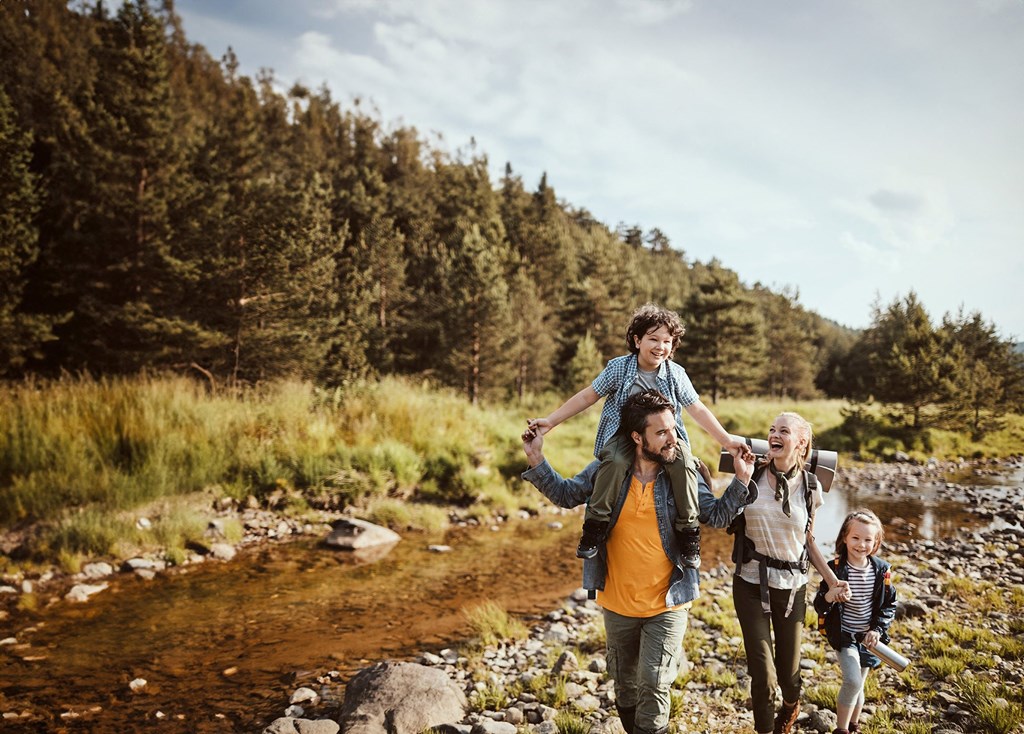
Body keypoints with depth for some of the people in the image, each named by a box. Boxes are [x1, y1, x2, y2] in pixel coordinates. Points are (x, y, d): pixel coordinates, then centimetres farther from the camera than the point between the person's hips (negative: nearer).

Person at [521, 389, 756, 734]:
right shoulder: (607, 470, -9)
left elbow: (717, 516, 0)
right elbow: (566, 494, 4)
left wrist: (740, 481, -14)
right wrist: (537, 461, -8)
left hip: (667, 606, -2)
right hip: (618, 605, 2)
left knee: (654, 686, -4)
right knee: (624, 683, 20)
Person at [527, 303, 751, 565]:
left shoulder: (676, 374, -5)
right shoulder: (619, 368, -8)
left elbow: (698, 410, 0)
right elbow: (587, 396, -3)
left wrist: (727, 441, -8)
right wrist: (550, 421, -8)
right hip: (624, 434, -1)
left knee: (684, 464, -28)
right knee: (615, 461, -34)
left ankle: (689, 532, -12)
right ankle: (595, 526, -22)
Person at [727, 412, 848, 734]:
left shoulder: (809, 486, -2)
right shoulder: (752, 475, -6)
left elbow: (808, 540, 9)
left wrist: (831, 579, 2)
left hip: (792, 586, 1)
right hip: (751, 583, -1)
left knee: (788, 671, 11)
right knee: (763, 674, -4)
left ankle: (791, 707, 48)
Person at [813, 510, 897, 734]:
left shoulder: (881, 570, -6)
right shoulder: (835, 569, -16)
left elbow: (889, 605, 4)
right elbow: (819, 606, -14)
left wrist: (878, 629, -9)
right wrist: (828, 598, -36)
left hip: (868, 637, 4)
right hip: (843, 634, -3)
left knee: (858, 685, 15)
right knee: (853, 682, -18)